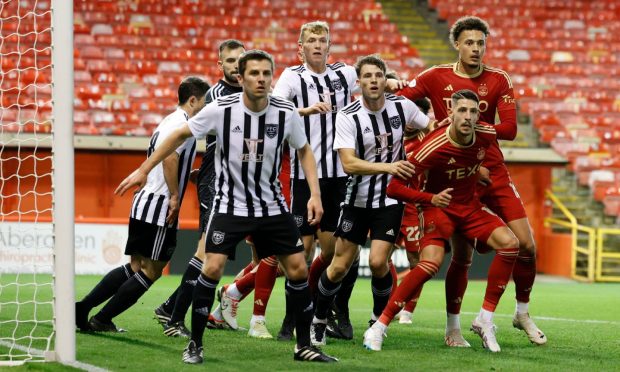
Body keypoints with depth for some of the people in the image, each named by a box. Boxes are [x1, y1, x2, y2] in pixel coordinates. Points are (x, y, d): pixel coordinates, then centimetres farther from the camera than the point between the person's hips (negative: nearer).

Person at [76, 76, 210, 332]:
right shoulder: (183, 123, -10)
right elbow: (170, 157, -24)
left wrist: (187, 175, 24)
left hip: (142, 204, 10)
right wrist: (175, 196, -21)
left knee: (135, 267, 13)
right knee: (151, 270, -2)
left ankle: (82, 308, 7)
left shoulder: (168, 121, 20)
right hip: (158, 207, -10)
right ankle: (101, 320, -2)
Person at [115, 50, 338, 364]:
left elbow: (304, 150, 8)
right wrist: (143, 170, -2)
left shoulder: (286, 113, -10)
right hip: (229, 205, -2)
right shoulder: (221, 110, -16)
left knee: (298, 269, -1)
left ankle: (304, 345, 15)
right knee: (212, 267, -17)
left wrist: (315, 193, -1)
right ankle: (195, 344, 0)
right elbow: (180, 135, -3)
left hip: (271, 205, 3)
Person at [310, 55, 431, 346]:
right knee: (340, 266, 1)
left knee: (378, 262, -14)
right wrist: (388, 167, -33)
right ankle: (319, 320, 22)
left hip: (391, 199, 1)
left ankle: (379, 320, 10)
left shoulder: (402, 106, -6)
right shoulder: (347, 117, -14)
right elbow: (349, 164, -23)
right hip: (357, 199, -1)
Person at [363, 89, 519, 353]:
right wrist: (431, 198, -27)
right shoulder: (433, 147, -27)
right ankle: (379, 328, -20)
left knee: (509, 244, -15)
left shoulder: (486, 136, -11)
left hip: (470, 206, 6)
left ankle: (485, 320, -5)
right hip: (438, 207, -6)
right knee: (431, 262, -29)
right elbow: (394, 188, -22)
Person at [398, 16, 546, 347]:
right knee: (462, 255, -3)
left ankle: (523, 313, 18)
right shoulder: (436, 77, -1)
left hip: (493, 173, 2)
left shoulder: (498, 80, 1)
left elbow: (509, 129, -8)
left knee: (526, 245, -3)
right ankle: (453, 327, 12)